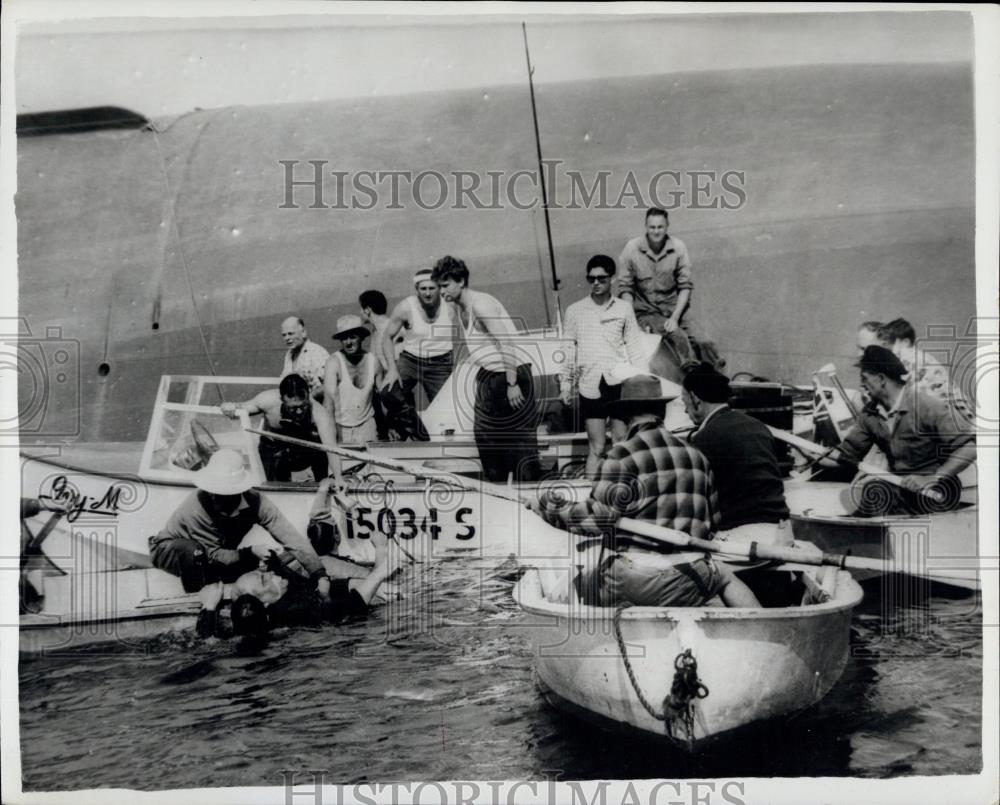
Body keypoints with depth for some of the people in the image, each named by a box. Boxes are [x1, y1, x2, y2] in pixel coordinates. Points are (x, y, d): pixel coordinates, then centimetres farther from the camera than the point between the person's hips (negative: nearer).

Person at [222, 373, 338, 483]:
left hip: (305, 452, 1)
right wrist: (232, 409, -34)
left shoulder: (318, 413, -37)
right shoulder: (268, 400, -30)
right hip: (273, 450, -1)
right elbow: (242, 408, -11)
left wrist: (338, 480, -59)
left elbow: (331, 447, -46)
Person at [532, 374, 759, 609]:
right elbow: (713, 521, 18)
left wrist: (549, 506, 3)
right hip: (691, 581, 5)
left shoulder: (624, 454, -5)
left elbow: (600, 516, -10)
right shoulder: (696, 455, 13)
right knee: (726, 576, 36)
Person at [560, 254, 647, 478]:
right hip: (590, 384, 0)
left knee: (621, 442, 1)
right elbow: (568, 348, 11)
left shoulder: (624, 308, 8)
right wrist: (565, 382, 6)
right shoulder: (575, 310, 8)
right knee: (596, 446, -2)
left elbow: (635, 346, 11)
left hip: (619, 381, 0)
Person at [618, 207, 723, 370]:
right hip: (646, 311, -2)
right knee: (676, 335, -31)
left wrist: (674, 317, -11)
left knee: (702, 342, -19)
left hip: (675, 307, 2)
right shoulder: (632, 248, -3)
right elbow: (625, 288, 0)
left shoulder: (679, 247, 0)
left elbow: (685, 286, 1)